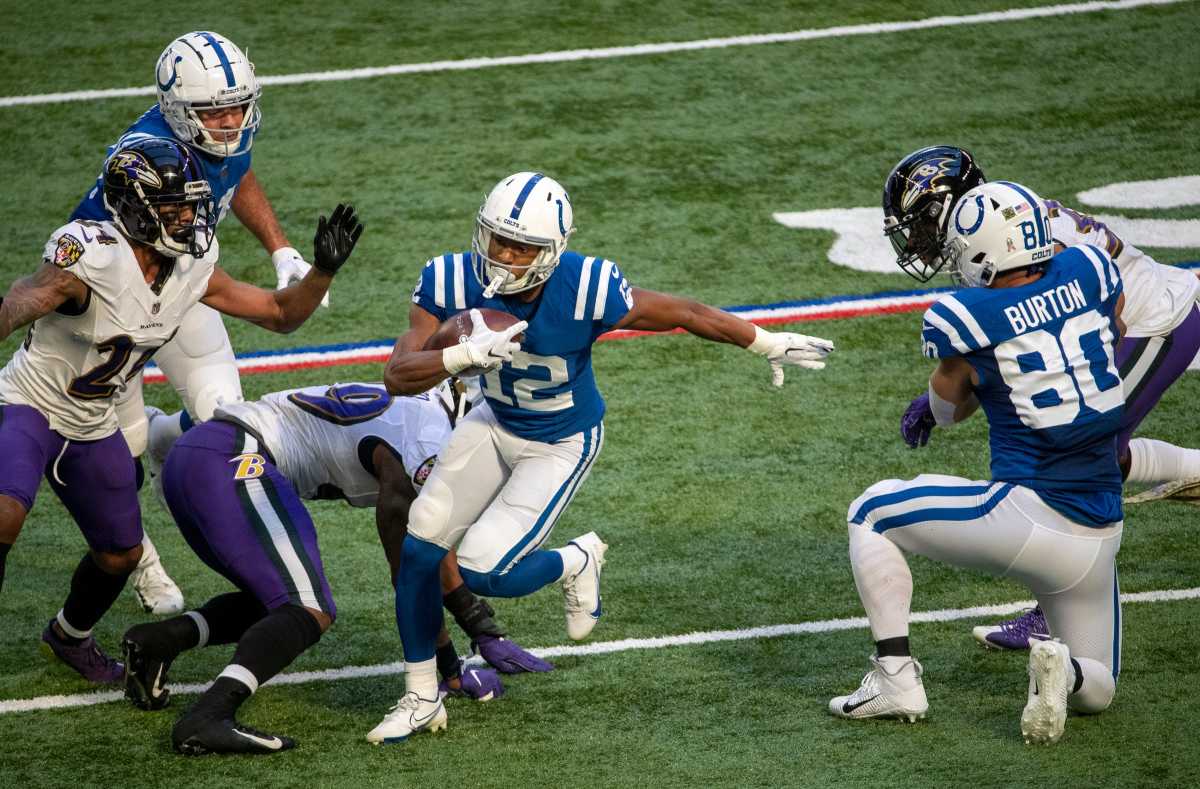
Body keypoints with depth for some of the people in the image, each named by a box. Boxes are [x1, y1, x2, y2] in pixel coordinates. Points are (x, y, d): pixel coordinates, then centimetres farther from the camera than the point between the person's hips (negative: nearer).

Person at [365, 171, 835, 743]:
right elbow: (398, 377, -32)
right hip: (496, 421, 4)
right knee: (417, 551, -2)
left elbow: (684, 314, -18)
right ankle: (421, 700, 18)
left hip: (561, 444, -4)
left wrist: (770, 344, -5)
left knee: (483, 572, -16)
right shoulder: (454, 282, -26)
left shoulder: (587, 291, -34)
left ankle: (575, 563, 18)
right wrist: (464, 355, -51)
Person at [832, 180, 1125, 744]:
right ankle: (1063, 670, -11)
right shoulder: (1089, 271, 2)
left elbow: (949, 411, 10)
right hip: (1098, 539, 5)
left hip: (1025, 517, -5)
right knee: (1095, 691, 25)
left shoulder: (962, 319, -9)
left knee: (871, 515, 20)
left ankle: (896, 677, 10)